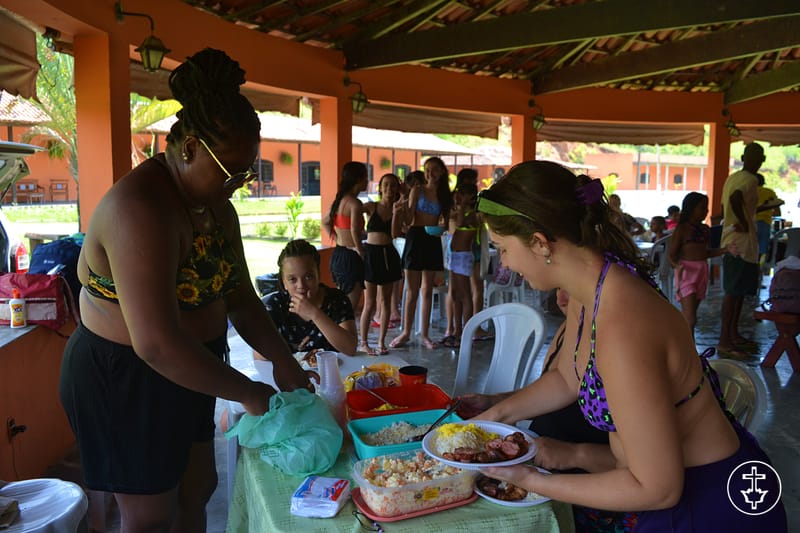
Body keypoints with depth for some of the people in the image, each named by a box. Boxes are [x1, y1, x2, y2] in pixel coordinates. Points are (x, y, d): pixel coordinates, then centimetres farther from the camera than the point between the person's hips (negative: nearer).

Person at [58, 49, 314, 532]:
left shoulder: (216, 206, 2)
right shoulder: (142, 208, -29)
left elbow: (240, 298, 6)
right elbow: (156, 344, -34)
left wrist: (283, 361, -5)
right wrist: (250, 394, -25)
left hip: (185, 371, 9)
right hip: (124, 382, -8)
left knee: (197, 489, 21)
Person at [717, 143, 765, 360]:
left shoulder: (732, 178, 14)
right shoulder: (751, 180, -14)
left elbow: (726, 207, 21)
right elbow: (736, 198, -32)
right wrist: (744, 224, -22)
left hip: (731, 240, 10)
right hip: (742, 242, -10)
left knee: (739, 290, 16)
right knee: (734, 291, -7)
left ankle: (733, 335, 26)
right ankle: (724, 342, -4)